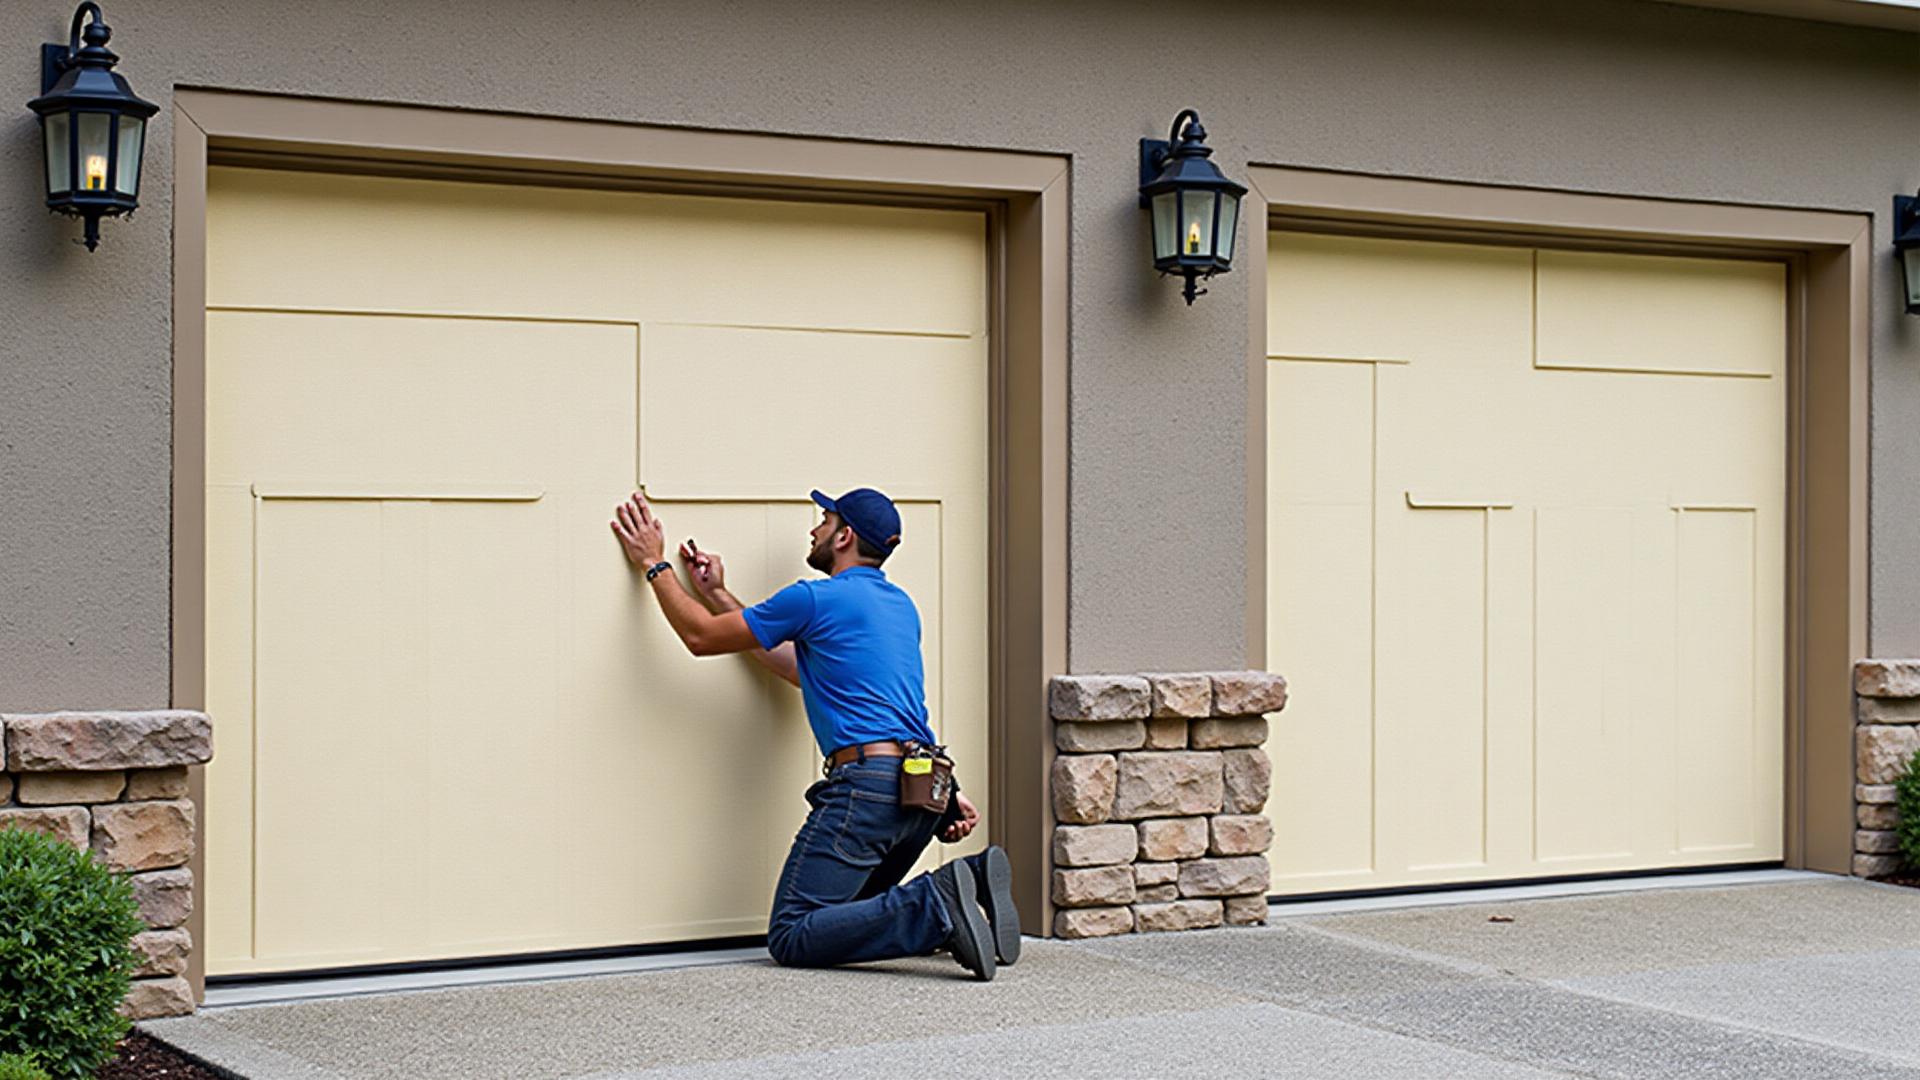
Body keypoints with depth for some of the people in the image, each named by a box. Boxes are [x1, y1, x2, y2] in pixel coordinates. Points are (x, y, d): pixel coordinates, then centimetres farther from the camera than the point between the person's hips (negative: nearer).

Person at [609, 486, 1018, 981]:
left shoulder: (815, 600, -3)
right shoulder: (900, 605, 22)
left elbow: (701, 636, 7)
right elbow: (799, 668, 32)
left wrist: (655, 564, 20)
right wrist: (717, 594, 36)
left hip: (867, 781, -8)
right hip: (927, 790, 9)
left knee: (792, 937, -9)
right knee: (850, 911, 18)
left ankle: (936, 907, -26)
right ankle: (968, 880, -4)